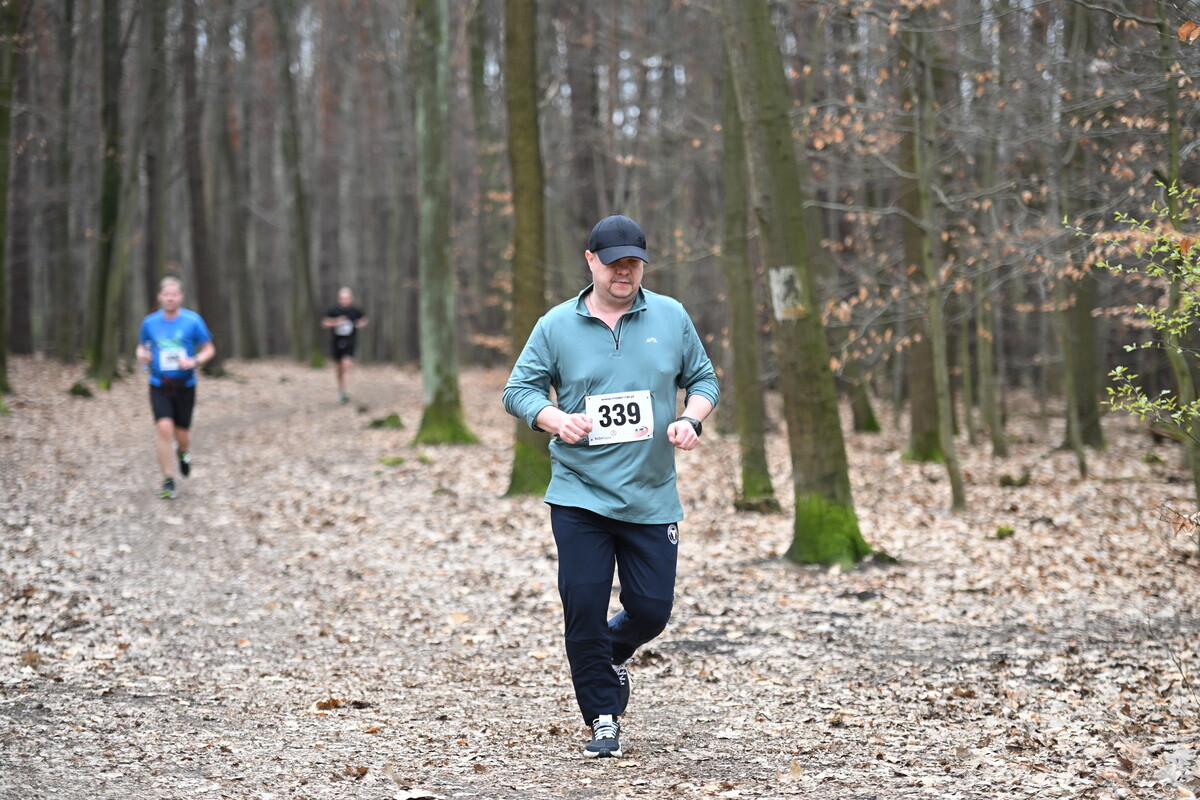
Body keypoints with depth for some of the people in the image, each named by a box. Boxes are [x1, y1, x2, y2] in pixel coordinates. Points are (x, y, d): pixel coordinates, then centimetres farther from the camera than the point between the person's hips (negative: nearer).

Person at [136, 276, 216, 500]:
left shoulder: (193, 321, -4)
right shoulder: (150, 322, 2)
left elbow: (209, 349, 2)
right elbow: (142, 346, 18)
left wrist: (195, 362, -17)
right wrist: (141, 355, -5)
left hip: (185, 386, 0)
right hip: (159, 386, 0)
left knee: (182, 435, 3)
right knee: (163, 427, -18)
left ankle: (183, 452, 43)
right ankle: (168, 481, -9)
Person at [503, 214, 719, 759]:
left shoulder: (671, 317, 6)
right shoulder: (556, 326, 1)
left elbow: (703, 379, 13)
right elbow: (518, 390, 4)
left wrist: (690, 418, -7)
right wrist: (557, 420, -16)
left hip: (652, 499, 1)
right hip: (579, 495, -1)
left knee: (651, 609, 2)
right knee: (584, 607, -5)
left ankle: (612, 655, 37)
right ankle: (602, 720, 9)